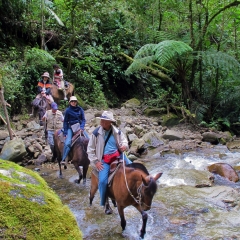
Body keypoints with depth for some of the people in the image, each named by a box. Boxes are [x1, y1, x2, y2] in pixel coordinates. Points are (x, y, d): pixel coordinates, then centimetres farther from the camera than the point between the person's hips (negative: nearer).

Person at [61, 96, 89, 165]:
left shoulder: (80, 109, 2)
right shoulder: (68, 110, -3)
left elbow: (83, 119, 4)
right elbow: (65, 122, 0)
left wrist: (81, 127, -13)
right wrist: (65, 133, -5)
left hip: (80, 127, 3)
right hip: (71, 128, -3)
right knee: (67, 143, -20)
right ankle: (63, 160, -16)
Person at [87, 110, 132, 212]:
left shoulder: (117, 131, -2)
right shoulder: (96, 133, -6)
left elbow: (124, 141, 14)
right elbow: (90, 149, 1)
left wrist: (124, 146, -11)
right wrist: (96, 162, -6)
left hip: (118, 155, 2)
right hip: (104, 160, -2)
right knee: (102, 180, -18)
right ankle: (105, 203, 3)